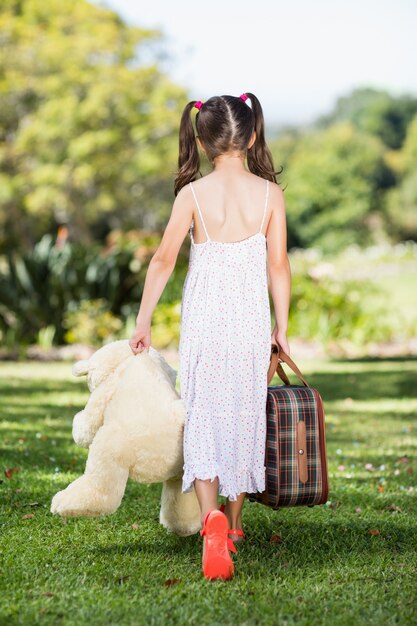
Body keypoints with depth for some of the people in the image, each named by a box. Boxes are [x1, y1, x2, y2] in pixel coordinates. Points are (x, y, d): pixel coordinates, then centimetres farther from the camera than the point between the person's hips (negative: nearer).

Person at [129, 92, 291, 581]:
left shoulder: (192, 193, -6)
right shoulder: (270, 193, -3)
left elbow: (164, 259, -5)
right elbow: (278, 265, -1)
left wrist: (143, 320, 5)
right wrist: (281, 327, 9)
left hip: (203, 320, -2)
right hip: (252, 321, 2)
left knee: (203, 417, 1)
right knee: (244, 416, 14)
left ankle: (211, 515, -22)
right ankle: (233, 525, 26)